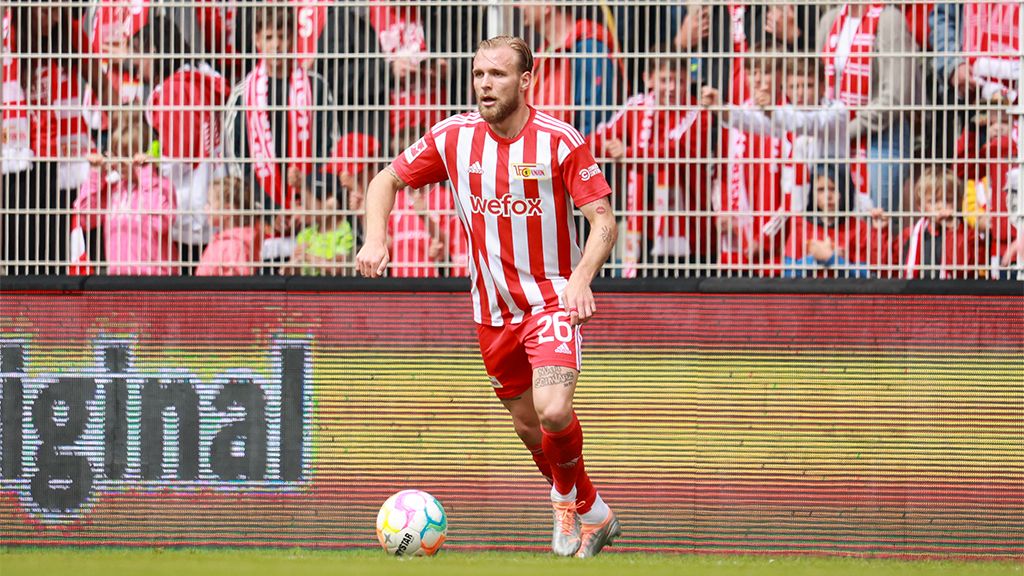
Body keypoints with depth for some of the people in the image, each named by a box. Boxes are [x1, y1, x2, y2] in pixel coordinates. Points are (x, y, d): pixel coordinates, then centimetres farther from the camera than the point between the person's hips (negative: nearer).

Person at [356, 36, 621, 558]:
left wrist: (581, 278, -29)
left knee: (553, 412, -24)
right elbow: (387, 180, 9)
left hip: (552, 297, -4)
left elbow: (604, 221, -11)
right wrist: (375, 240, -10)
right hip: (493, 308, 4)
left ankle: (567, 495, 5)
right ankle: (590, 514, 33)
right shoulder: (453, 137, -3)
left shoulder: (560, 142, -12)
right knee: (528, 427, 11)